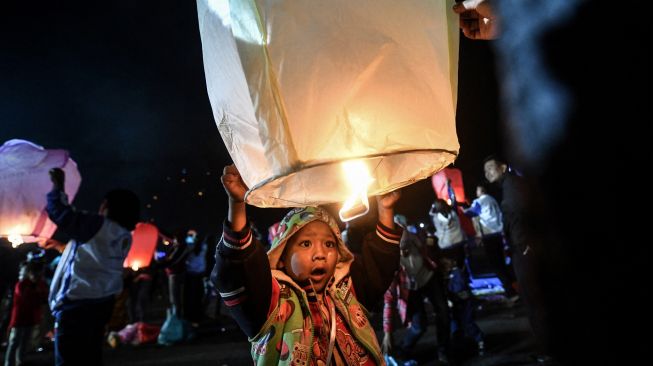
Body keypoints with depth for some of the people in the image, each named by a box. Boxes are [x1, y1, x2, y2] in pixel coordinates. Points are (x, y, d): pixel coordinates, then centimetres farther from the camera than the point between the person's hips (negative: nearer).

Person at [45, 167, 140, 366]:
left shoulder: (97, 225, -16)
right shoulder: (124, 236, 7)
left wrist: (58, 186, 1)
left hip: (77, 303, -8)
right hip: (101, 302, 8)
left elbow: (60, 213, -14)